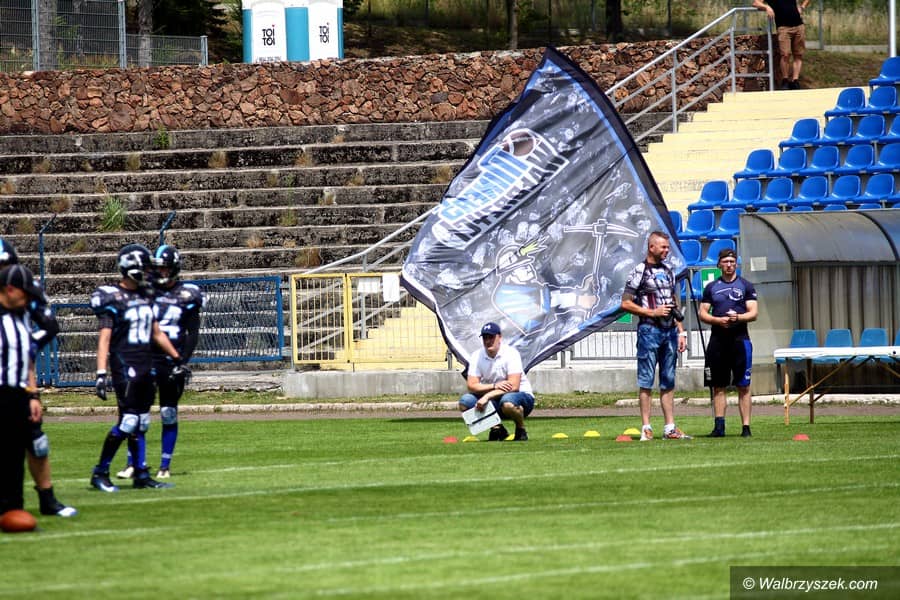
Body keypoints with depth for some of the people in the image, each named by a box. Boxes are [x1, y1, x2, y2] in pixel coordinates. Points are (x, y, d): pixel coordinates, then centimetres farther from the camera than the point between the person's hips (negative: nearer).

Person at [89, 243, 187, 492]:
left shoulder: (146, 296, 13)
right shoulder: (113, 299, -10)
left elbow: (156, 333, 23)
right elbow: (104, 339, -14)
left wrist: (177, 358, 25)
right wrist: (101, 373, -21)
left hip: (146, 367, 7)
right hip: (124, 367, -7)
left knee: (141, 423, 10)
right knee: (128, 421, -11)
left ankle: (141, 474, 15)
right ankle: (100, 473, -4)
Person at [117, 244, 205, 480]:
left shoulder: (186, 295, -1)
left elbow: (193, 333, 0)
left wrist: (182, 362, -10)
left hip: (171, 360, -2)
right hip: (145, 359, 2)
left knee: (169, 415, 3)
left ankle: (165, 466, 10)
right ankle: (132, 464, 0)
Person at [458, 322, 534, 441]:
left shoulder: (510, 353, -16)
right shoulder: (477, 356, -3)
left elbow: (513, 386, -25)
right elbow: (471, 385, -12)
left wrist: (487, 396, -33)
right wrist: (494, 386, -29)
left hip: (522, 396, -5)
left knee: (507, 402, -41)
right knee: (465, 402, -18)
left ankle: (521, 430, -9)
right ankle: (497, 430, -1)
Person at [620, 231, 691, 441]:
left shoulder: (668, 272, 15)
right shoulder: (639, 271, -5)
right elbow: (626, 304, -8)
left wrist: (681, 331, 14)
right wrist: (653, 312, -12)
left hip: (669, 331, 7)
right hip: (649, 330, -7)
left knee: (668, 382, 8)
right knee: (646, 380, -5)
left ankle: (670, 428, 10)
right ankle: (646, 427, -4)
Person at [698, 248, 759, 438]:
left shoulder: (746, 286, 6)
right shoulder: (711, 287, 12)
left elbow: (753, 313, 1)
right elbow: (703, 313, 9)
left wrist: (738, 317, -18)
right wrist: (718, 320, -10)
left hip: (740, 338, -2)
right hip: (717, 339, 2)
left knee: (743, 386, -3)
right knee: (718, 386, 3)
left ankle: (745, 426, -2)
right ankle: (719, 425, 4)